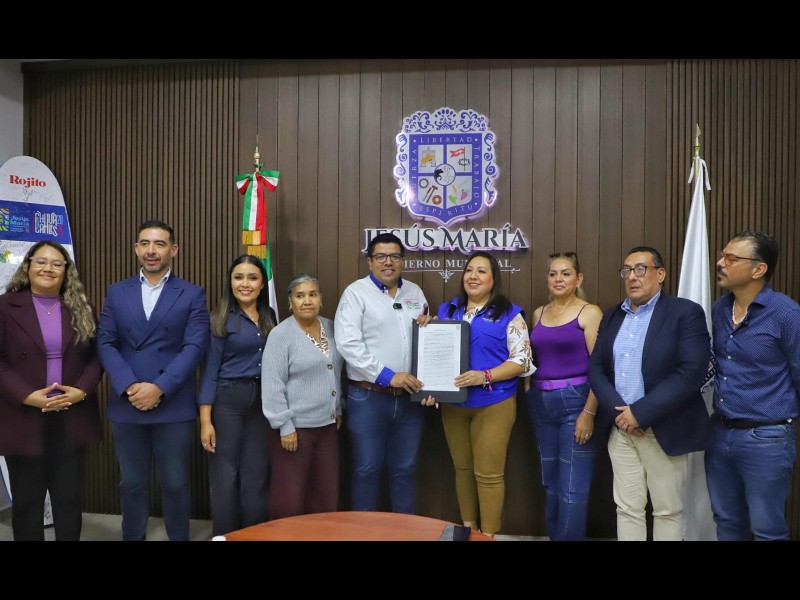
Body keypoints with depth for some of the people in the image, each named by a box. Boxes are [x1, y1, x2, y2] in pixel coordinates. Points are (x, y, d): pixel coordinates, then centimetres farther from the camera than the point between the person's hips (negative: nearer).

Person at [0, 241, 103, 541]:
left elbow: (96, 355, 6)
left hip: (72, 418, 2)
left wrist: (82, 389, -11)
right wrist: (27, 396, -17)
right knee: (27, 501, 11)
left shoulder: (81, 309, 6)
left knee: (69, 498, 11)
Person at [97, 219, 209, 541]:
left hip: (174, 406, -2)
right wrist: (130, 387, -12)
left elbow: (195, 346, -7)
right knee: (131, 484, 13)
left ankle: (179, 538, 24)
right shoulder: (116, 292, 10)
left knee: (175, 484, 7)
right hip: (126, 405, 2)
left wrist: (160, 388, -16)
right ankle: (132, 538, 30)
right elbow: (105, 344, 2)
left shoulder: (192, 294, 2)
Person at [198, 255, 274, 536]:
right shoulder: (220, 319, -4)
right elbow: (210, 370, -6)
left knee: (256, 477, 8)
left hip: (263, 401, 4)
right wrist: (205, 420, -11)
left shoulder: (270, 317, 8)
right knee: (225, 476, 5)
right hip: (227, 400, -3)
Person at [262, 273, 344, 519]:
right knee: (289, 498, 4)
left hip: (327, 425, 6)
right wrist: (285, 427, -16)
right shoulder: (281, 335, -12)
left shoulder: (330, 328, 6)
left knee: (326, 495, 13)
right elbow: (272, 386, -14)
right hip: (295, 426, -6)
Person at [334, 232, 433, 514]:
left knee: (405, 469, 14)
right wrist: (388, 376, -17)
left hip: (409, 396, 4)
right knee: (367, 469, 6)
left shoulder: (415, 292, 11)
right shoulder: (356, 292, -4)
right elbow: (347, 344, -14)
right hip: (369, 397, -4)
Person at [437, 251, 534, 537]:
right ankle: (467, 527, 30)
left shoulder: (509, 313, -4)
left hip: (494, 404, -4)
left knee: (488, 473, 2)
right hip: (453, 404, 4)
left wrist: (484, 376, -21)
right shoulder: (447, 310, 9)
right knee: (462, 468, 14)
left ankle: (489, 534, 18)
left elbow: (521, 360, -9)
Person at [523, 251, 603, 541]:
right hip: (541, 403, 6)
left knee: (573, 486, -1)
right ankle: (553, 535, 30)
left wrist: (589, 412, -18)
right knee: (550, 481, 16)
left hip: (576, 401, -6)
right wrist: (528, 392, 3)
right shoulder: (539, 313, 11)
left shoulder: (589, 312, -6)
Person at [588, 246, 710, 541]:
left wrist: (640, 413, -19)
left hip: (664, 430, -4)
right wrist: (618, 411, -10)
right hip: (620, 429, 5)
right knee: (627, 509, 12)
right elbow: (596, 368, 6)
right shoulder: (612, 316, 10)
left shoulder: (686, 312, -8)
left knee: (667, 511, 10)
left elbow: (692, 372, -18)